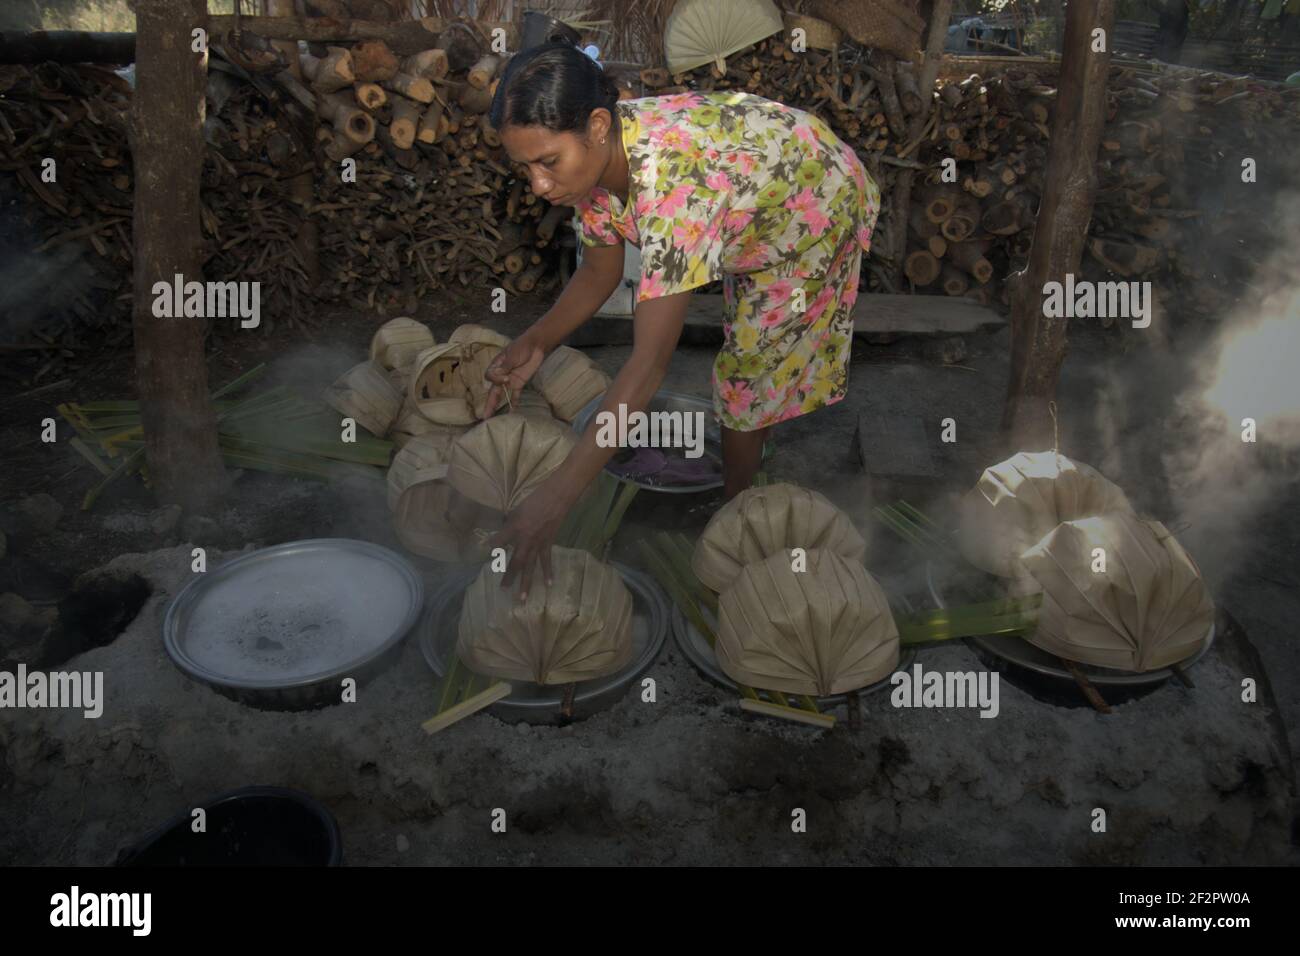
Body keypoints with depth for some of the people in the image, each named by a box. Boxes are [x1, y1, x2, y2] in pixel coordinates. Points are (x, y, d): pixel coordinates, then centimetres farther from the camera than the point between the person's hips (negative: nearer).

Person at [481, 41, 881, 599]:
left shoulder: (674, 182, -46)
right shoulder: (595, 156, -22)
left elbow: (649, 364, -49)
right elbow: (599, 272, -6)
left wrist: (555, 499, -51)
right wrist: (536, 342, -24)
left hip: (821, 205, -7)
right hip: (757, 210, 7)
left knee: (748, 371, 1)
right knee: (749, 351, 23)